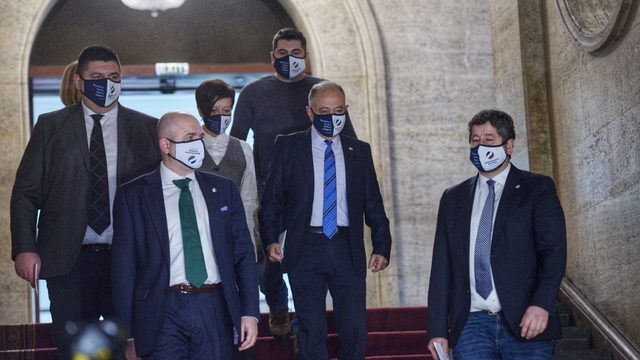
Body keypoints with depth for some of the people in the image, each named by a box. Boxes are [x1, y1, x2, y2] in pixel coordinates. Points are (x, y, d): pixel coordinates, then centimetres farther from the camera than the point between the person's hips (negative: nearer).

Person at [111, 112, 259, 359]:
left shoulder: (223, 190, 13)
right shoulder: (133, 196, 3)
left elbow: (243, 253, 12)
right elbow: (124, 268, 2)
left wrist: (250, 312, 2)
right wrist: (127, 335, -2)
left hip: (215, 310, 3)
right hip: (164, 313, -2)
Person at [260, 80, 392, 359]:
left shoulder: (359, 151, 11)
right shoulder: (288, 146, 4)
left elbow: (373, 204, 11)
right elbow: (271, 198, 2)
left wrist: (382, 247, 1)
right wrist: (270, 240, -10)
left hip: (348, 249, 2)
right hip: (305, 249, -2)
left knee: (355, 327, -2)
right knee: (311, 330, 3)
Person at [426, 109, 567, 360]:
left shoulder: (538, 188, 7)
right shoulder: (453, 198, 17)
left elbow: (553, 250, -4)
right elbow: (441, 267, 14)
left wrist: (541, 304, -19)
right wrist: (437, 330, 6)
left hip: (525, 322, -2)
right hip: (472, 324, 3)